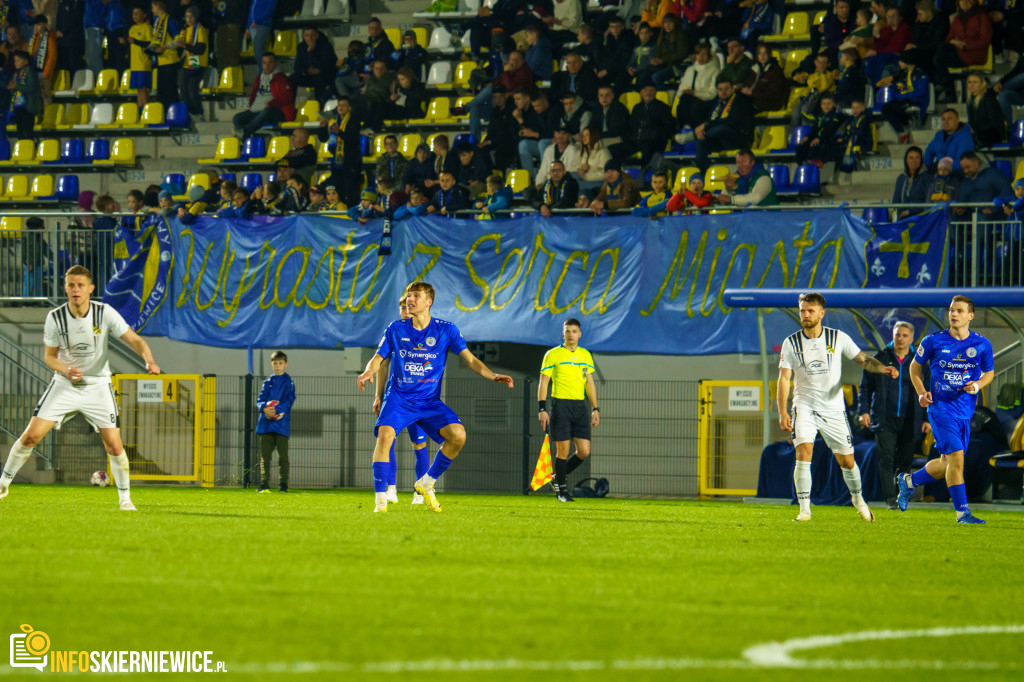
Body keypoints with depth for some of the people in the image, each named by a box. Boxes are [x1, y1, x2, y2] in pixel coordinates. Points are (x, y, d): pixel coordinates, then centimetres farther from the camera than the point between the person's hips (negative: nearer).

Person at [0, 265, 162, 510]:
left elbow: (135, 340, -12)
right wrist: (65, 370, -23)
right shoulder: (55, 317, -10)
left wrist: (149, 361, -32)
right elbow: (49, 356, -1)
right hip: (65, 385, 1)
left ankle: (125, 498, 9)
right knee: (31, 435, -8)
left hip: (98, 386, -1)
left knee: (114, 445, -9)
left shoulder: (105, 313, -13)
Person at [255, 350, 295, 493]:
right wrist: (264, 408, -17)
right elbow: (260, 400, 6)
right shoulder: (268, 382, 16)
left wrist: (275, 410, -24)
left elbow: (288, 401, -7)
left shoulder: (289, 383, 5)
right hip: (266, 423, 3)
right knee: (265, 456, 2)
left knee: (283, 456, -3)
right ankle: (264, 485, 4)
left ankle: (284, 485, 1)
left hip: (281, 423, -3)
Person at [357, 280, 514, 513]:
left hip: (429, 401, 1)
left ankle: (426, 483, 1)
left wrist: (493, 376, -15)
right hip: (398, 397, -1)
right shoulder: (395, 329, 3)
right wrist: (368, 372, -18)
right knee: (385, 434, -28)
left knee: (458, 434, -21)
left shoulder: (446, 330, 2)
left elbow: (469, 359, 1)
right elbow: (378, 358, 5)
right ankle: (381, 498, -20)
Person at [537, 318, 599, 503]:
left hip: (580, 406, 4)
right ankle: (561, 488, 8)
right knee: (563, 450, -6)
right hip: (560, 404, -4)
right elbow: (543, 383, -2)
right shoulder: (552, 355, -1)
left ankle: (558, 478, 19)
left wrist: (595, 409, 10)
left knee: (584, 451, -3)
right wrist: (541, 409, -10)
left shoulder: (585, 355, 13)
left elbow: (589, 383, 16)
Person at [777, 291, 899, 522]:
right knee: (803, 453, -20)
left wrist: (883, 368, -16)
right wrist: (783, 412, -13)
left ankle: (858, 498, 34)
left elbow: (863, 360, 4)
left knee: (847, 461, 5)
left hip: (834, 408, 1)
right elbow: (784, 378, -4)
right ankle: (804, 509, -14)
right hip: (805, 406, -1)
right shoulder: (791, 343, -3)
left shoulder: (838, 338, -2)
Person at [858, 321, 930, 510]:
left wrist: (927, 419, 7)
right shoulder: (880, 358, 7)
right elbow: (865, 387, 11)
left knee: (905, 459, 3)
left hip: (909, 421, 1)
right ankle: (890, 498, -9)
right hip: (885, 420, -1)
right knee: (886, 458, -9)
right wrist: (863, 411, 1)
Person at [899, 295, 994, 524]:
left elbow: (989, 373, 15)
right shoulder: (933, 341, -4)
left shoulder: (982, 344, 2)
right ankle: (962, 512, -9)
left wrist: (977, 385, -6)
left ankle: (909, 481, 36)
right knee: (956, 457, -15)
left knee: (947, 464, 10)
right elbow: (915, 367, 10)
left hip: (966, 409, 4)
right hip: (941, 406, -4)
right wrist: (921, 392, -5)